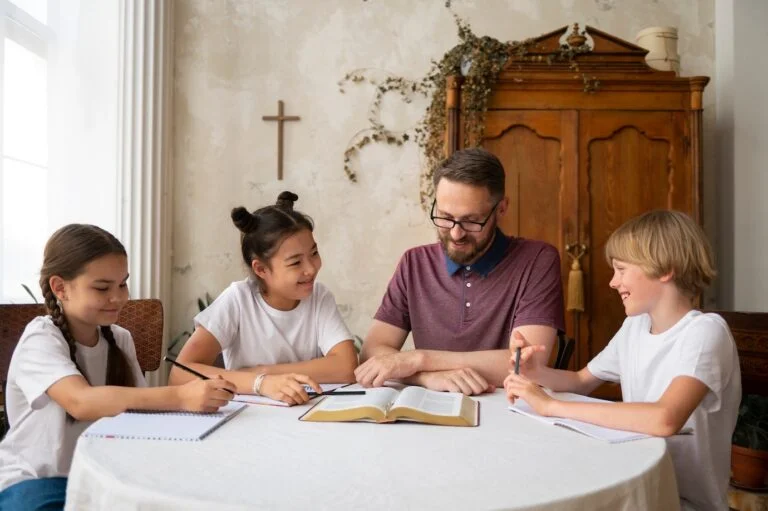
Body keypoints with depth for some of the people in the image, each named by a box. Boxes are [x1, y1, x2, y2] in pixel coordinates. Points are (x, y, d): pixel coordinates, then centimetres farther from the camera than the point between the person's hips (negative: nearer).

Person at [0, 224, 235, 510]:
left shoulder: (120, 339, 2)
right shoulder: (41, 339, -17)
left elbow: (138, 405, -3)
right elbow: (82, 403, -35)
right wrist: (179, 397, -46)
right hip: (34, 481, -4)